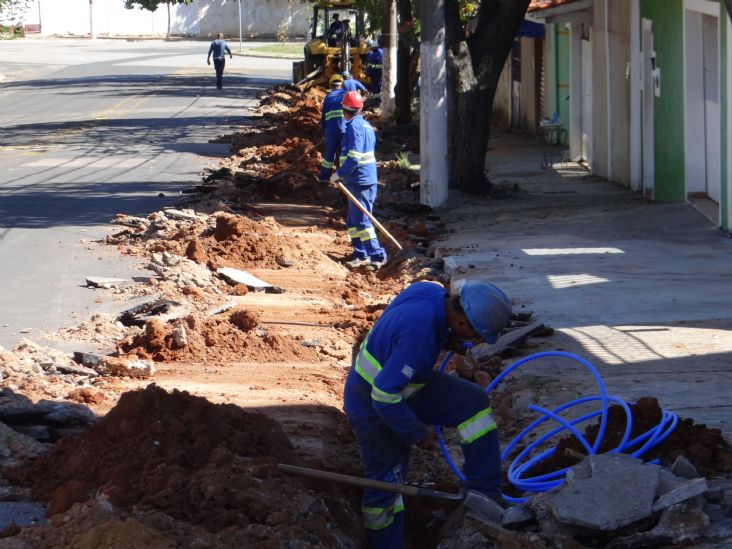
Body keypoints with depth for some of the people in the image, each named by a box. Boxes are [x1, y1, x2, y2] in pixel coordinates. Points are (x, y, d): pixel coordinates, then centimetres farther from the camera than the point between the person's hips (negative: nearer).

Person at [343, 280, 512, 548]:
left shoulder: (432, 292, -16)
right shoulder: (419, 337, -41)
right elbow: (385, 397, -34)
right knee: (387, 481, 4)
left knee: (474, 402, -3)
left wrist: (449, 341, -4)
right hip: (373, 405, -8)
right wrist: (419, 434, -19)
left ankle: (482, 493, 1)